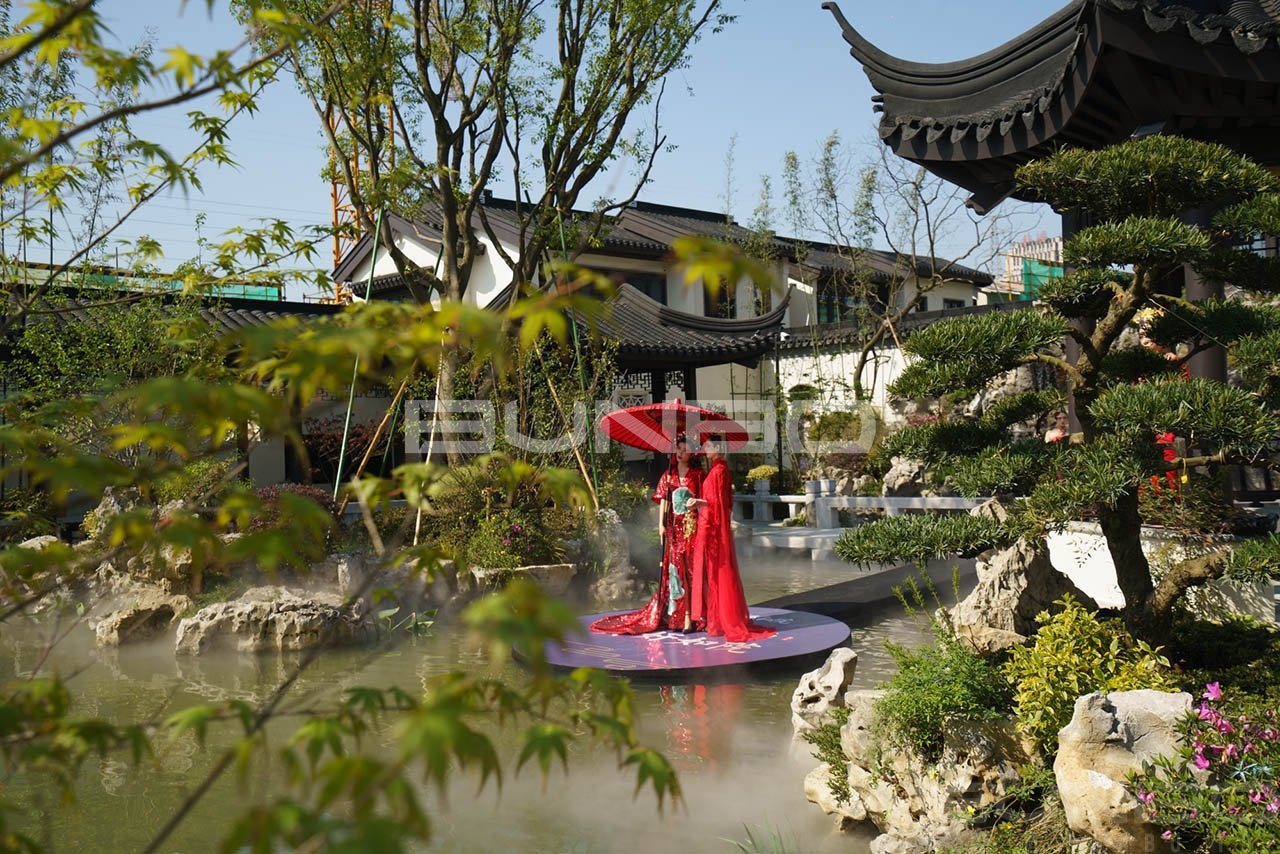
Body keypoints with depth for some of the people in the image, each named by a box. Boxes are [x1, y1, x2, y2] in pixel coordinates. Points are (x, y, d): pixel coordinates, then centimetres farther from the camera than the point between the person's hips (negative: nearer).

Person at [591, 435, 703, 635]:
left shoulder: (697, 474, 4)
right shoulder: (668, 475, 12)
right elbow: (663, 500, 9)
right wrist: (661, 524, -1)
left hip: (691, 526, -3)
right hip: (674, 527, 3)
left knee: (690, 569, -6)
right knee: (673, 567, 0)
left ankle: (688, 615, -6)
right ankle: (673, 614, 5)